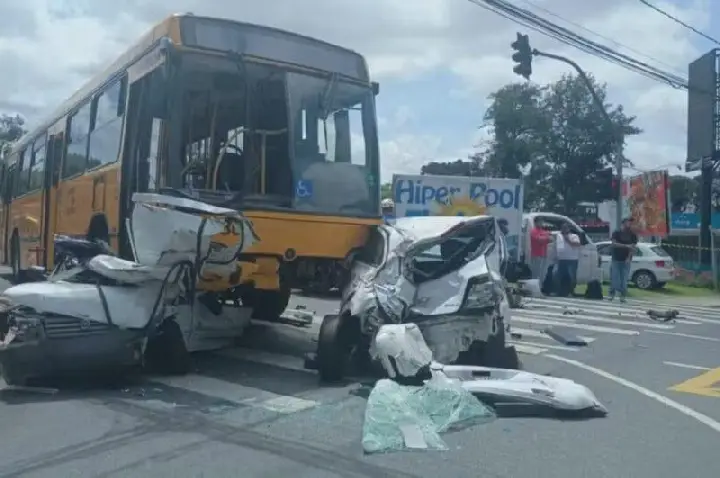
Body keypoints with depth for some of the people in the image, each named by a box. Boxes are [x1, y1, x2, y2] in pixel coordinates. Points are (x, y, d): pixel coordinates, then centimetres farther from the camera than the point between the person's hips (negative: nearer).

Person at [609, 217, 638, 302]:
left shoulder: (632, 235, 6)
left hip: (626, 260, 1)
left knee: (624, 279, -2)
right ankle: (612, 294, 10)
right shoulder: (616, 233, 1)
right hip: (616, 259, -1)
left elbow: (633, 247, 1)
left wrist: (629, 258, -11)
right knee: (614, 278, -2)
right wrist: (626, 246, -20)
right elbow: (614, 244, -10)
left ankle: (622, 296, 2)